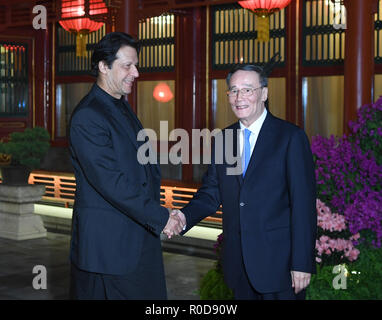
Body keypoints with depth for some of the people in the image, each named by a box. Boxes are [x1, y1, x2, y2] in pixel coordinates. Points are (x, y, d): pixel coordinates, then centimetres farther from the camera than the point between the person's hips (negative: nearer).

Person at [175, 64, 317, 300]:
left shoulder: (291, 137, -8)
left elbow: (304, 203, -10)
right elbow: (211, 193, 9)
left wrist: (302, 263, -14)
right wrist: (184, 217, -11)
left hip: (278, 263, -5)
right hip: (238, 262, 5)